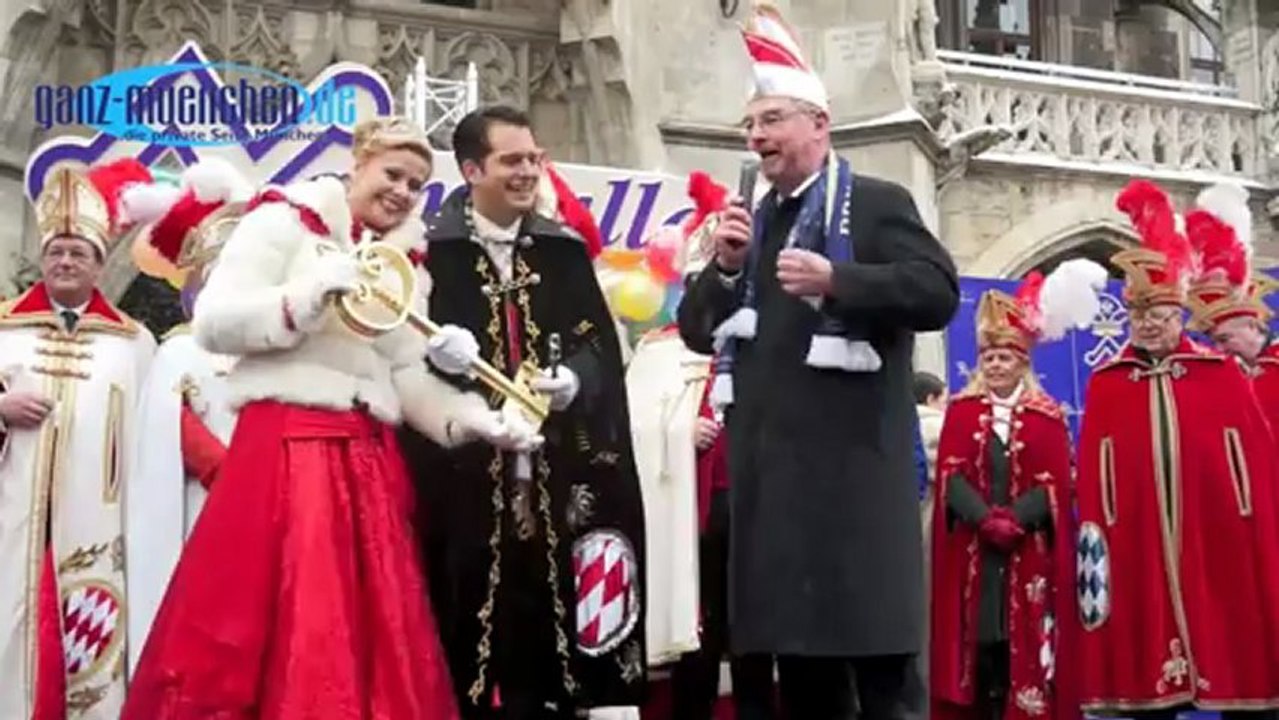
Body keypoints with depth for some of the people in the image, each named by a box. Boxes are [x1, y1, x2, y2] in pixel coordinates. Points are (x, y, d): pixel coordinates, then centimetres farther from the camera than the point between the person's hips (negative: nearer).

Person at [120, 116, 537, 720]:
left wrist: (471, 418, -4)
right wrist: (306, 296, -19)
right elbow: (212, 323, -7)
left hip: (371, 461, 6)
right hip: (285, 447, -6)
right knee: (279, 627, -11)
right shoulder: (285, 220, 2)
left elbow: (407, 375, 12)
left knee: (377, 638, 3)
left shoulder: (407, 262, 19)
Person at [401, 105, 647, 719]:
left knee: (549, 610, 4)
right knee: (469, 617, -2)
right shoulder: (431, 250, -1)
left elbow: (600, 341, 9)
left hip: (557, 465, 3)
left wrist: (572, 379, -11)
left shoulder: (565, 250, 12)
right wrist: (439, 354, -24)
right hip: (466, 466, -3)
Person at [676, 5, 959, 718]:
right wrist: (726, 267, 0)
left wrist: (837, 279, -21)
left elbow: (938, 292, -11)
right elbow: (699, 330, 18)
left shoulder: (877, 202, 1)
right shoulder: (752, 223, 20)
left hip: (851, 466, -6)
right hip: (772, 468, 6)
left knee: (874, 648, -4)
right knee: (798, 659, 12)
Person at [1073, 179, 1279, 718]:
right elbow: (1093, 475, 5)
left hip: (1218, 547, 0)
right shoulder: (1104, 384, 8)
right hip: (1139, 553, 0)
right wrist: (1095, 539, -2)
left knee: (1234, 664, 3)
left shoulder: (1222, 375, 7)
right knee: (1146, 671, 2)